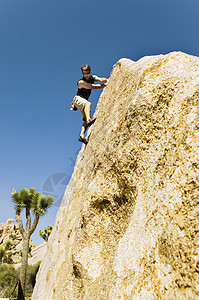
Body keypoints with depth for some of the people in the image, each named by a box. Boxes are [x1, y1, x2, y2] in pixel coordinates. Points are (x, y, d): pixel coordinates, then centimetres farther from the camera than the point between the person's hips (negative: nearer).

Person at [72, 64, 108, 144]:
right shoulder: (81, 82, -15)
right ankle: (89, 119, -57)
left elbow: (101, 80, -13)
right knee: (88, 103, -39)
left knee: (86, 120, -12)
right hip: (78, 99, -6)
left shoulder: (93, 77, 6)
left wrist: (109, 80, -32)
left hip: (84, 101, 6)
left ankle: (82, 135, -23)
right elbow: (94, 87, -21)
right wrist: (106, 84, -19)